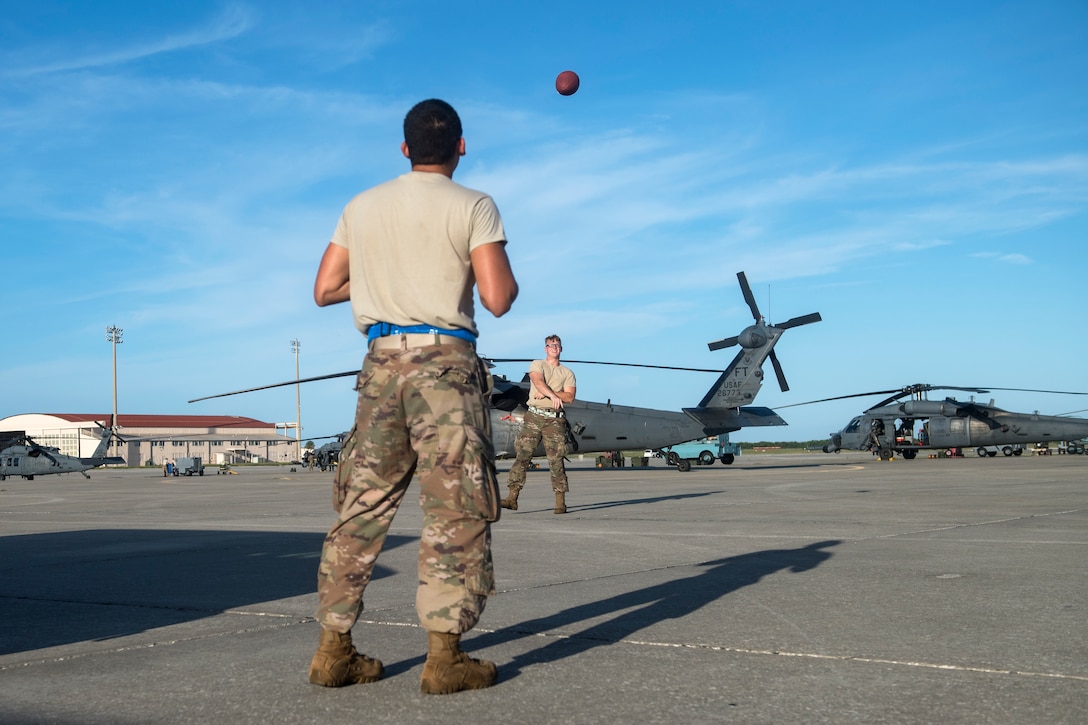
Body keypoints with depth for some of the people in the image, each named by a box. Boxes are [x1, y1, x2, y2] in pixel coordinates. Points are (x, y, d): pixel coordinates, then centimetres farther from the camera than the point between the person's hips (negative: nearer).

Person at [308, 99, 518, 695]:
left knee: (361, 507, 10)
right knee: (456, 511, -1)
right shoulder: (473, 207, -1)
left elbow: (324, 290, 15)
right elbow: (497, 299, -10)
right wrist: (508, 274, 12)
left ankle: (333, 650, 13)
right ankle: (444, 655, -3)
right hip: (445, 362, -5)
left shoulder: (361, 208, 13)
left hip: (381, 363, 5)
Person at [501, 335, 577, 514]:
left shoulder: (567, 373, 16)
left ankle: (560, 502, -1)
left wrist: (545, 393, -8)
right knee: (522, 455, -7)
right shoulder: (537, 365, 13)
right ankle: (513, 497, -9)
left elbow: (570, 397, 2)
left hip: (555, 419, 1)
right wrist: (553, 395, -25)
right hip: (534, 416, 0)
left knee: (556, 460, -4)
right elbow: (538, 382, -9)